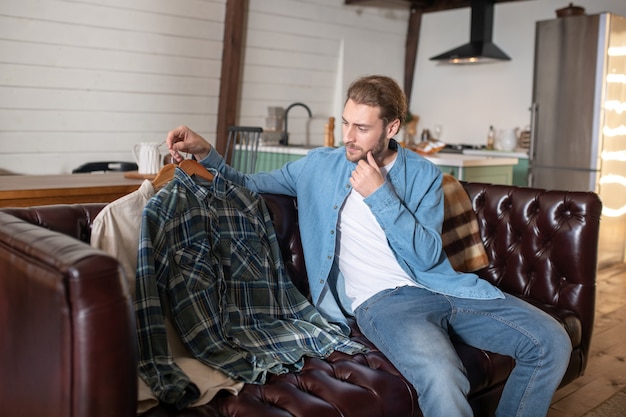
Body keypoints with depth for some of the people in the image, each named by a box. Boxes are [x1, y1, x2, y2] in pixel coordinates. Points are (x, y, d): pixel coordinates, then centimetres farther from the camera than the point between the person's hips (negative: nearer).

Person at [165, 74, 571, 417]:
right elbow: (248, 186, 16)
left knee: (552, 342, -12)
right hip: (383, 299, -3)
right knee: (441, 377, -36)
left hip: (445, 288, 3)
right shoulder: (320, 166, 10)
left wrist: (380, 195, -11)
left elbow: (428, 255, -3)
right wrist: (206, 152, -1)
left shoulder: (423, 173, 9)